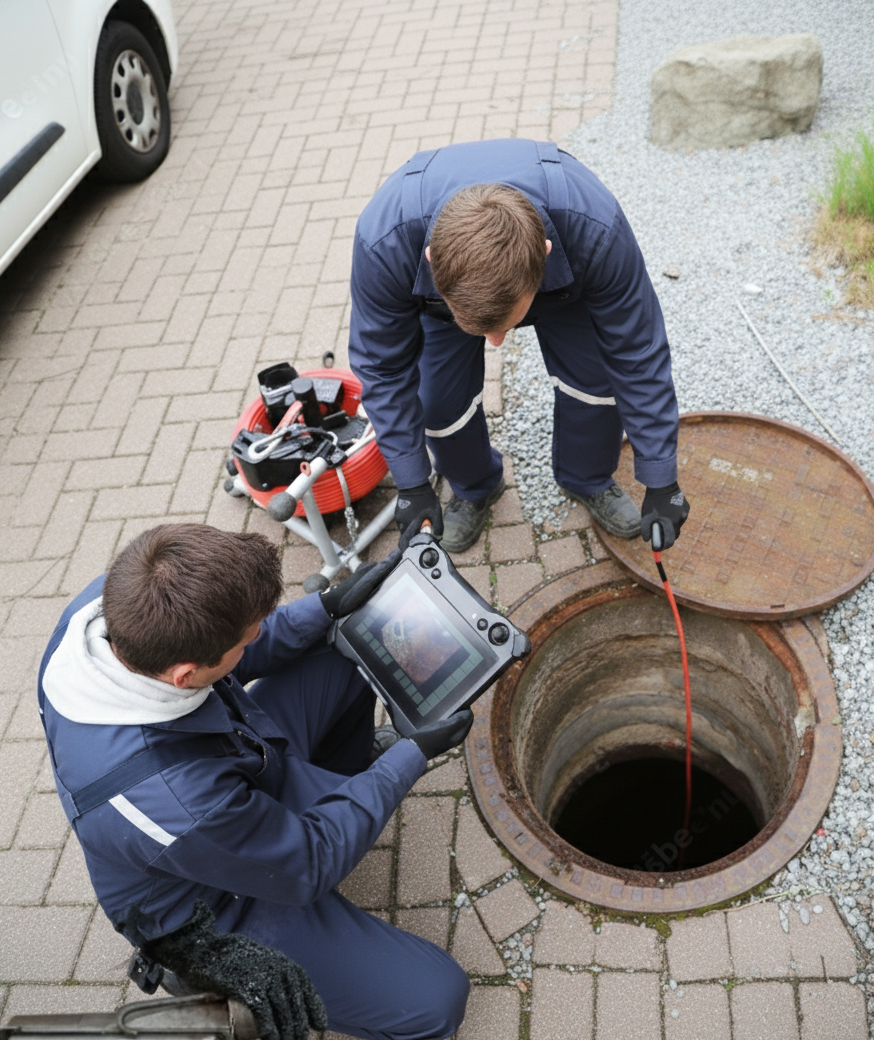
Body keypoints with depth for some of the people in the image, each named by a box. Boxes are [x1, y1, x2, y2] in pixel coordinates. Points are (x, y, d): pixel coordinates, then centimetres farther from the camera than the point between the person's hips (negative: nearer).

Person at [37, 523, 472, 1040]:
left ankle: (338, 780, 33)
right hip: (216, 904, -7)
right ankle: (208, 969, 9)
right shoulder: (176, 806, -44)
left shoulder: (113, 600, -25)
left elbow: (228, 657, -3)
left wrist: (330, 605, -11)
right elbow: (310, 866, -24)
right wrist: (414, 755, -16)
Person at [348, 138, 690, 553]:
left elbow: (638, 356, -29)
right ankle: (474, 488, 23)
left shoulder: (594, 229, -44)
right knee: (440, 401, -12)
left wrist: (661, 483, -22)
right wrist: (411, 486, -19)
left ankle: (587, 481, 18)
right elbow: (383, 366, -24)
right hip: (443, 282, 0)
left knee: (596, 376, -15)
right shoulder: (384, 241, -42)